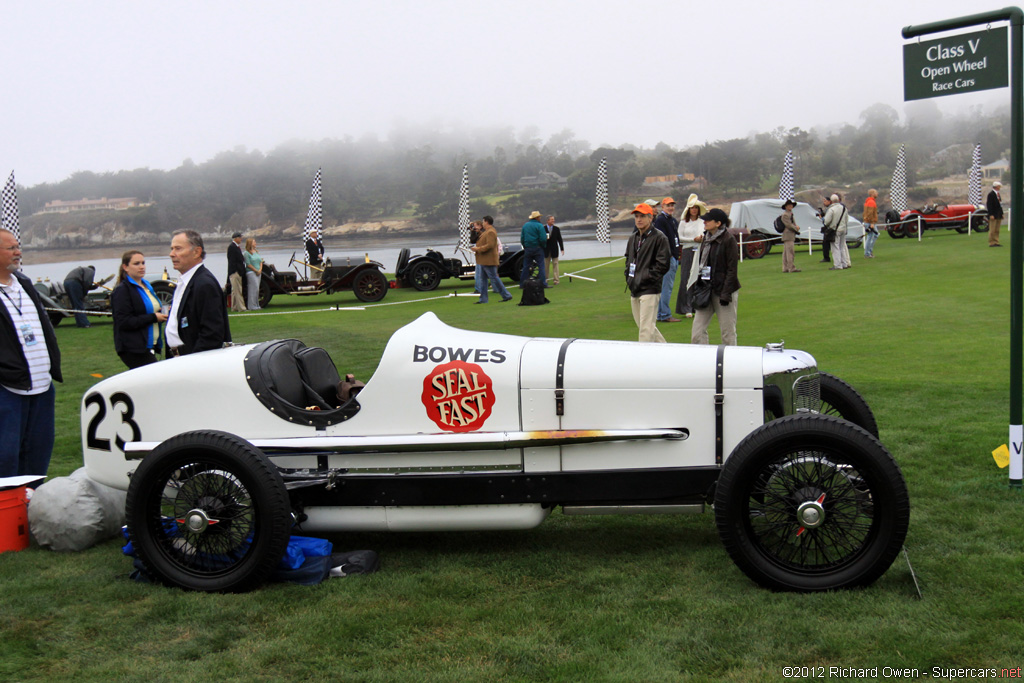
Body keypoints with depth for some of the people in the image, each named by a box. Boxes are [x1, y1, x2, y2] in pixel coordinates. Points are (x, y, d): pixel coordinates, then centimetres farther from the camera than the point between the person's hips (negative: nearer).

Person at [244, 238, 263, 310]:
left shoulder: (257, 252, 17)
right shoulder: (246, 253, -7)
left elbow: (261, 261, 15)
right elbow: (248, 264, -12)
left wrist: (260, 270, -1)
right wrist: (256, 270, -13)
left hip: (258, 272, 8)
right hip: (251, 272, -8)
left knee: (257, 289, 8)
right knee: (254, 288, -12)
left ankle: (256, 305, 12)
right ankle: (252, 306, -9)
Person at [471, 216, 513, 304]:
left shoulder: (491, 232, -17)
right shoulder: (487, 232, 18)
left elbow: (489, 245, -27)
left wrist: (478, 249, -23)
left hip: (489, 260, -11)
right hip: (484, 261, 11)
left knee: (494, 278, -8)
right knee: (483, 279, 11)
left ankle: (506, 296, -4)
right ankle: (483, 299, 15)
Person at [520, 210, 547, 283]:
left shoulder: (525, 225, 8)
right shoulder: (539, 226, -9)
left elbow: (522, 238, 10)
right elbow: (543, 239, -14)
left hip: (527, 248, 5)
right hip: (538, 248, -5)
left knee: (526, 266, 9)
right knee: (541, 266, -2)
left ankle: (522, 283, 10)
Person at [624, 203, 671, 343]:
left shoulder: (659, 237, -8)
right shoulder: (633, 238, 15)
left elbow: (662, 265, -13)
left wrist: (646, 278, -15)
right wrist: (628, 278, 11)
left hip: (650, 290, -8)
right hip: (634, 290, 8)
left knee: (646, 328, -11)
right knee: (644, 326, 15)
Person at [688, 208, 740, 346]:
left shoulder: (728, 240, -11)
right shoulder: (706, 238, 10)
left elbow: (732, 269, -13)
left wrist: (725, 294, -17)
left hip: (723, 289, -7)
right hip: (706, 289, 7)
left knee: (727, 331, 2)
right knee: (697, 330, 2)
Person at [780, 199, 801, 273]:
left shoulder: (790, 214, 21)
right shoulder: (785, 215, -12)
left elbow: (793, 224, 24)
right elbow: (789, 225, -18)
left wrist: (796, 227, 2)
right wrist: (796, 228, -6)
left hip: (791, 236, 10)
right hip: (788, 235, -10)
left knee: (786, 252, 10)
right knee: (790, 252, -12)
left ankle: (785, 268, 11)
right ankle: (791, 268, -14)